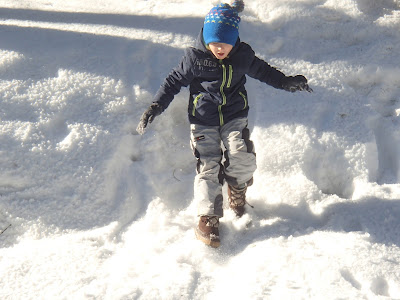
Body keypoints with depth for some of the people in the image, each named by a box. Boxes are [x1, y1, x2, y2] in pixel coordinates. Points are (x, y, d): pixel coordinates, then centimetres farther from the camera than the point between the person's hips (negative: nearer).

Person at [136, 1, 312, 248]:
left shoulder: (243, 56, -4)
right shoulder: (195, 58, -11)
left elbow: (262, 71, 15)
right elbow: (174, 81, -2)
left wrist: (286, 82, 8)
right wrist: (156, 107, -8)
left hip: (235, 116, 2)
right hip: (203, 120, -1)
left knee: (242, 157, -18)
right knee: (208, 166, -7)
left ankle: (238, 193, 14)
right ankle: (208, 218, 2)